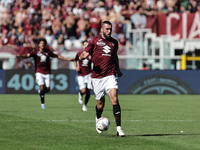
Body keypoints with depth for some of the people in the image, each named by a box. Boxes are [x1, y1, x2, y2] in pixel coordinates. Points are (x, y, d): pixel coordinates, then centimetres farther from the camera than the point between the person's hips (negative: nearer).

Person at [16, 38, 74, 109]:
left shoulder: (48, 51, 4)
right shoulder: (35, 51, -5)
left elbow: (57, 56, 12)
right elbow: (28, 55, -22)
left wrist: (68, 59, 12)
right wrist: (20, 56, -41)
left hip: (47, 72, 3)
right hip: (39, 72, -3)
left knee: (47, 89, -1)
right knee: (42, 87, -16)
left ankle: (40, 92, 35)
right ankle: (42, 103, -3)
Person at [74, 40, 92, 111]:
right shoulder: (79, 53, 1)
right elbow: (75, 61, 17)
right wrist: (76, 67, 0)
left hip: (88, 74, 1)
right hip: (81, 75, -1)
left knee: (88, 91, -2)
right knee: (83, 91, -15)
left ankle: (85, 105, 18)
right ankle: (80, 95, 24)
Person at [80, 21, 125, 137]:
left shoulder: (114, 42, 12)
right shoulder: (94, 41, 1)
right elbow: (83, 55, 1)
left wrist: (118, 70, 31)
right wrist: (83, 56, -22)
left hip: (110, 76, 1)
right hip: (97, 77, -1)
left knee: (114, 99, -17)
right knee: (100, 103, 6)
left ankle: (119, 128, -19)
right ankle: (98, 120, 40)